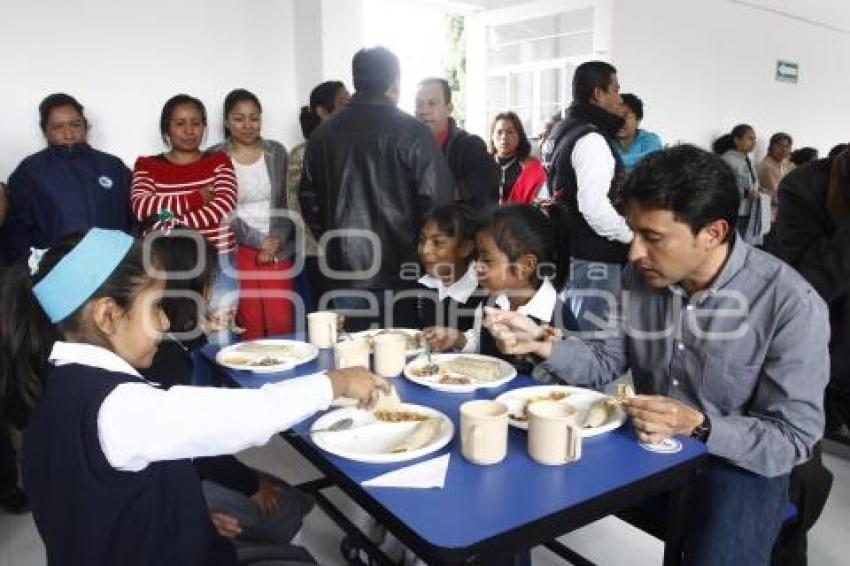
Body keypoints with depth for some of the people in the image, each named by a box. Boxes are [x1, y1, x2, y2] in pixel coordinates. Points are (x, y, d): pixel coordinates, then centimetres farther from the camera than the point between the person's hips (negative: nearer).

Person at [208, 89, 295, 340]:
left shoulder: (276, 151, 7)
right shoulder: (214, 157, -1)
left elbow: (288, 203, 6)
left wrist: (277, 241, -8)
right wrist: (259, 240, -11)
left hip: (278, 249, 2)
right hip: (238, 251, -1)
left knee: (281, 323, -5)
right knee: (251, 326, -2)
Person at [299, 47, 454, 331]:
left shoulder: (324, 133, 7)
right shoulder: (411, 132, -8)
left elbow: (309, 199, 11)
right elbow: (438, 198, -10)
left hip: (344, 267, 4)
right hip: (401, 267, -4)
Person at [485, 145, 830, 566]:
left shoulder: (792, 304, -22)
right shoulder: (642, 274, -5)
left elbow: (794, 437, -17)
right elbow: (607, 361, 2)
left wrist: (697, 424, -32)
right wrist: (541, 343, -16)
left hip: (737, 463, -3)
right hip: (645, 445, 4)